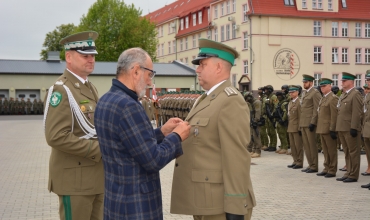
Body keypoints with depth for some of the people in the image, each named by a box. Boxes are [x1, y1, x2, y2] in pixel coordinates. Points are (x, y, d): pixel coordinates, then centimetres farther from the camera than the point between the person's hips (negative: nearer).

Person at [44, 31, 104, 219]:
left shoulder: (89, 87, 14)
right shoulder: (61, 89, -14)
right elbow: (56, 137, -23)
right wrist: (98, 149, -20)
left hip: (96, 175, 9)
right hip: (75, 178, -9)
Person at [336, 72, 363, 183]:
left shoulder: (355, 94, -10)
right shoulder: (343, 95, 18)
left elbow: (357, 113, -17)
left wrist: (354, 128, -22)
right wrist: (338, 128, 17)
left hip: (350, 129, -9)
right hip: (342, 128, 9)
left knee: (353, 152, -2)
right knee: (347, 153, 14)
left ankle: (353, 175, 3)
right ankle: (348, 173, 21)